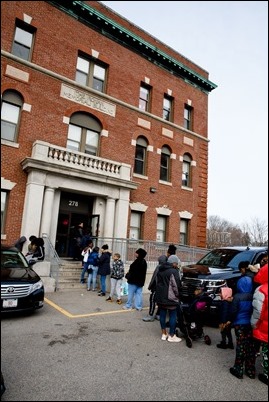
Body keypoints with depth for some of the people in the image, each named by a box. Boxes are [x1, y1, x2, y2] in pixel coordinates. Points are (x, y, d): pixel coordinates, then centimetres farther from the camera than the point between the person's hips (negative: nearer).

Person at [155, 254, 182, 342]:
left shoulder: (160, 271, 12)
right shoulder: (173, 271, -14)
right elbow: (176, 285, -14)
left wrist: (160, 293, 17)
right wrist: (177, 294, 1)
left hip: (160, 296, 8)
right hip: (170, 298, -8)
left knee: (162, 314, 13)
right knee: (173, 315, 4)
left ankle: (164, 334, 23)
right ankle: (171, 336, 10)